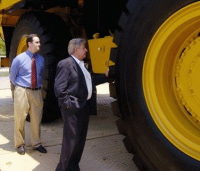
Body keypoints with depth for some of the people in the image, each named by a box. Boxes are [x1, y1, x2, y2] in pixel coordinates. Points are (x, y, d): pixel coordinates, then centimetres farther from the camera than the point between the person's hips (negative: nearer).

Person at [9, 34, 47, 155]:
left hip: (37, 92, 3)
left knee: (36, 120, 11)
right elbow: (12, 77, 3)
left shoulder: (41, 59, 3)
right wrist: (20, 87, 6)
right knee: (20, 119, 7)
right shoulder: (19, 59, -7)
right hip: (22, 92, -3)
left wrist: (38, 86, 9)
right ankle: (20, 144, 25)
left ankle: (36, 144, 27)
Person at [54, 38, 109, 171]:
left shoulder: (82, 64, 16)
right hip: (73, 108, -9)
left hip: (85, 107, 9)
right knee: (71, 140, 0)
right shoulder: (66, 63, -13)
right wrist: (68, 104, -18)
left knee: (80, 139, 16)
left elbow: (88, 82, 18)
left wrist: (105, 75, 16)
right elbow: (59, 88, -18)